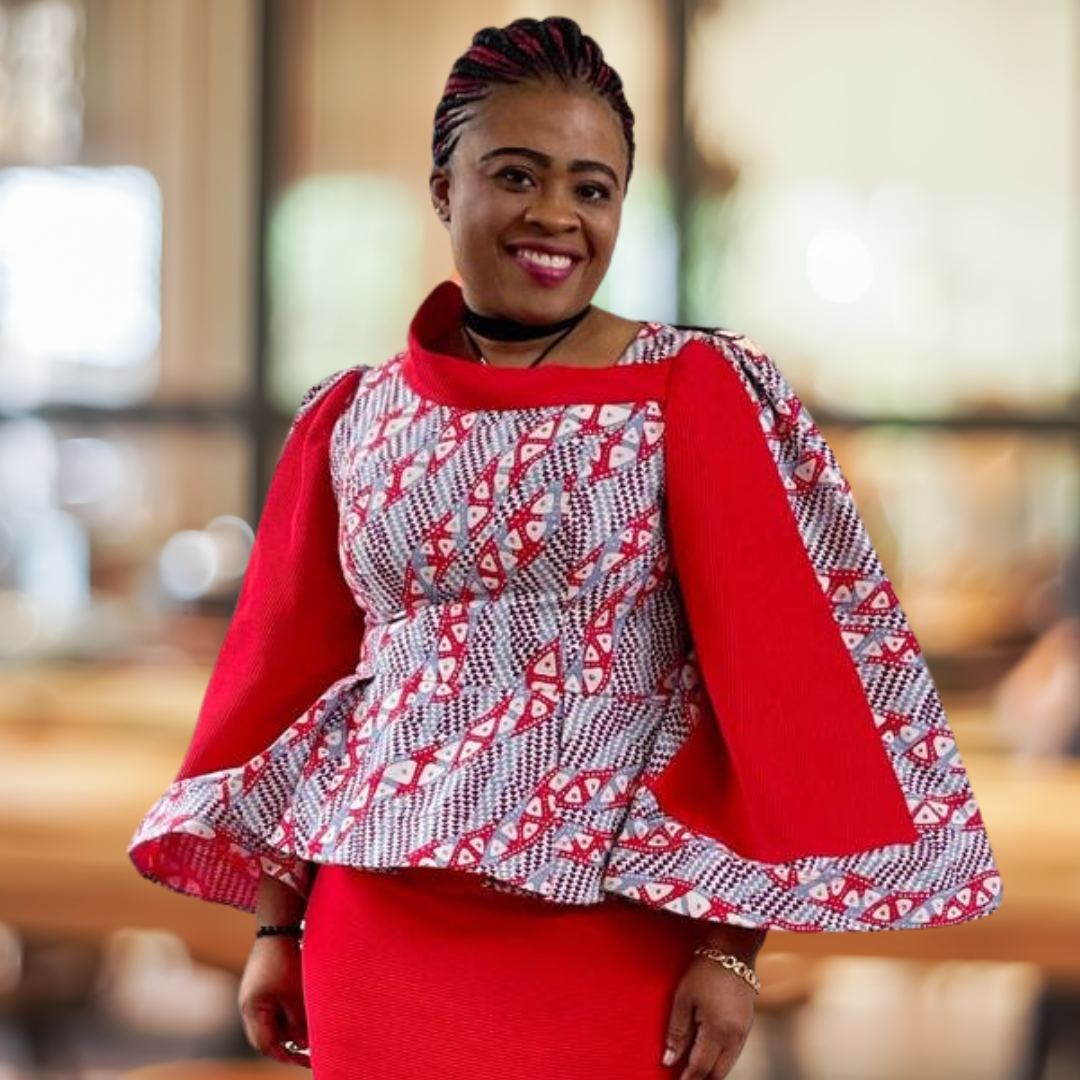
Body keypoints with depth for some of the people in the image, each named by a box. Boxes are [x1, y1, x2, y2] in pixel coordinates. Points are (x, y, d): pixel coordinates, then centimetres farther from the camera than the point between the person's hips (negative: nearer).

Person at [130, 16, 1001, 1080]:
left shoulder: (698, 395, -4)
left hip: (608, 945, -3)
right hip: (379, 940, 3)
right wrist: (277, 924, 11)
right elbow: (290, 679, 11)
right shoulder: (352, 423, 6)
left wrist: (730, 946, -11)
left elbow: (767, 672, -7)